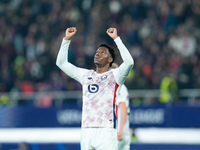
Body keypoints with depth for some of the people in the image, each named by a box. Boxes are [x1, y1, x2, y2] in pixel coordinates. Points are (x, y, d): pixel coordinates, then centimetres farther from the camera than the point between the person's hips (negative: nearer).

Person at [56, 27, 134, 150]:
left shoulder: (114, 75, 5)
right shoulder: (86, 75, 20)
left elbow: (129, 62, -14)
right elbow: (61, 63, 23)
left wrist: (116, 38, -13)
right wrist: (67, 39, 15)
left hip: (106, 130, -5)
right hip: (86, 129, 5)